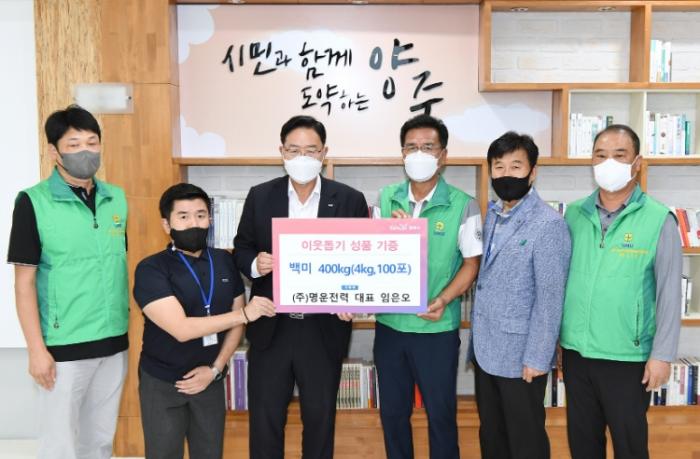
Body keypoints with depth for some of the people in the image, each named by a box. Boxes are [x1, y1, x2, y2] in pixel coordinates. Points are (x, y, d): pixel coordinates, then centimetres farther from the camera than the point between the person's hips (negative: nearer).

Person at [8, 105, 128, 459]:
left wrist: (131, 328, 11)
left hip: (114, 342, 4)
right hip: (64, 346, -4)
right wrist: (36, 348, -11)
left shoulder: (116, 198, 5)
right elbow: (25, 281, -8)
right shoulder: (33, 202, -9)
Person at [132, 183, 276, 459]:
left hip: (210, 380, 4)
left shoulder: (224, 262, -1)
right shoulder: (151, 270, -15)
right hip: (162, 384, -3)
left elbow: (234, 324, 4)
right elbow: (182, 329, -25)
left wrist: (215, 369, -7)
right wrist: (246, 313, -25)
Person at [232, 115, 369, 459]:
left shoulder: (350, 200, -2)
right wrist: (255, 263, -16)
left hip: (324, 329, -1)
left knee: (320, 417, 16)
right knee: (264, 418, 12)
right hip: (271, 327, 1)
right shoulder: (259, 196, 2)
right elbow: (241, 249, 6)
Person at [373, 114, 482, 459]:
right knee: (392, 412, 16)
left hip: (437, 329, -3)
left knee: (440, 413, 10)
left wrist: (443, 300, -19)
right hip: (389, 324, 4)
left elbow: (471, 263, -5)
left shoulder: (463, 205, -7)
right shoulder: (385, 199, 4)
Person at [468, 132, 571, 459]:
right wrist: (475, 339, 11)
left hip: (520, 354, -7)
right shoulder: (491, 216, 8)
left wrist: (536, 358, -16)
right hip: (485, 349, 7)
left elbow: (550, 299, -16)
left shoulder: (549, 224, -15)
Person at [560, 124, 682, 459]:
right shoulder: (574, 214, 2)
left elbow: (670, 293, -8)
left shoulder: (659, 220, -9)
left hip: (627, 356, -3)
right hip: (575, 350, 4)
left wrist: (662, 355, -10)